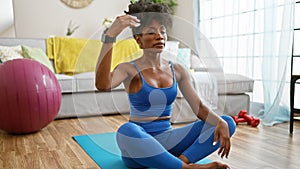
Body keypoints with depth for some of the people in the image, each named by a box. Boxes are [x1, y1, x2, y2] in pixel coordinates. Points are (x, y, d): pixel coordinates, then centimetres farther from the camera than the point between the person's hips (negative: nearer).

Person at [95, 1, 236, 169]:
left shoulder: (177, 70, 7)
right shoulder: (129, 69, -5)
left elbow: (199, 106, 0)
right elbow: (102, 84, -28)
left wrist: (221, 122, -20)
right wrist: (110, 36, -34)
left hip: (166, 139, 4)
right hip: (138, 141, -4)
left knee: (228, 122, -11)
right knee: (127, 131, -40)